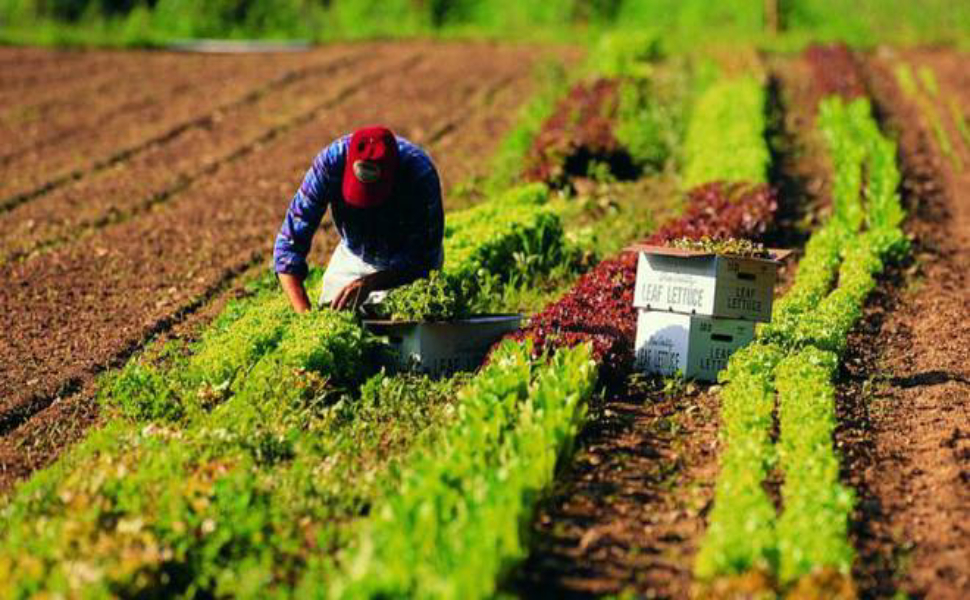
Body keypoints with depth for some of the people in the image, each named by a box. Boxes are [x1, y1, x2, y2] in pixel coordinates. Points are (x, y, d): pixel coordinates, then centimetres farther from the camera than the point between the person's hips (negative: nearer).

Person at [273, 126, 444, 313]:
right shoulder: (330, 162, -30)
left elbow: (421, 261, -27)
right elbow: (289, 244, -27)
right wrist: (304, 312, -39)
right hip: (354, 258, 3)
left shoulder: (421, 173, -35)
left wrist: (370, 283, -43)